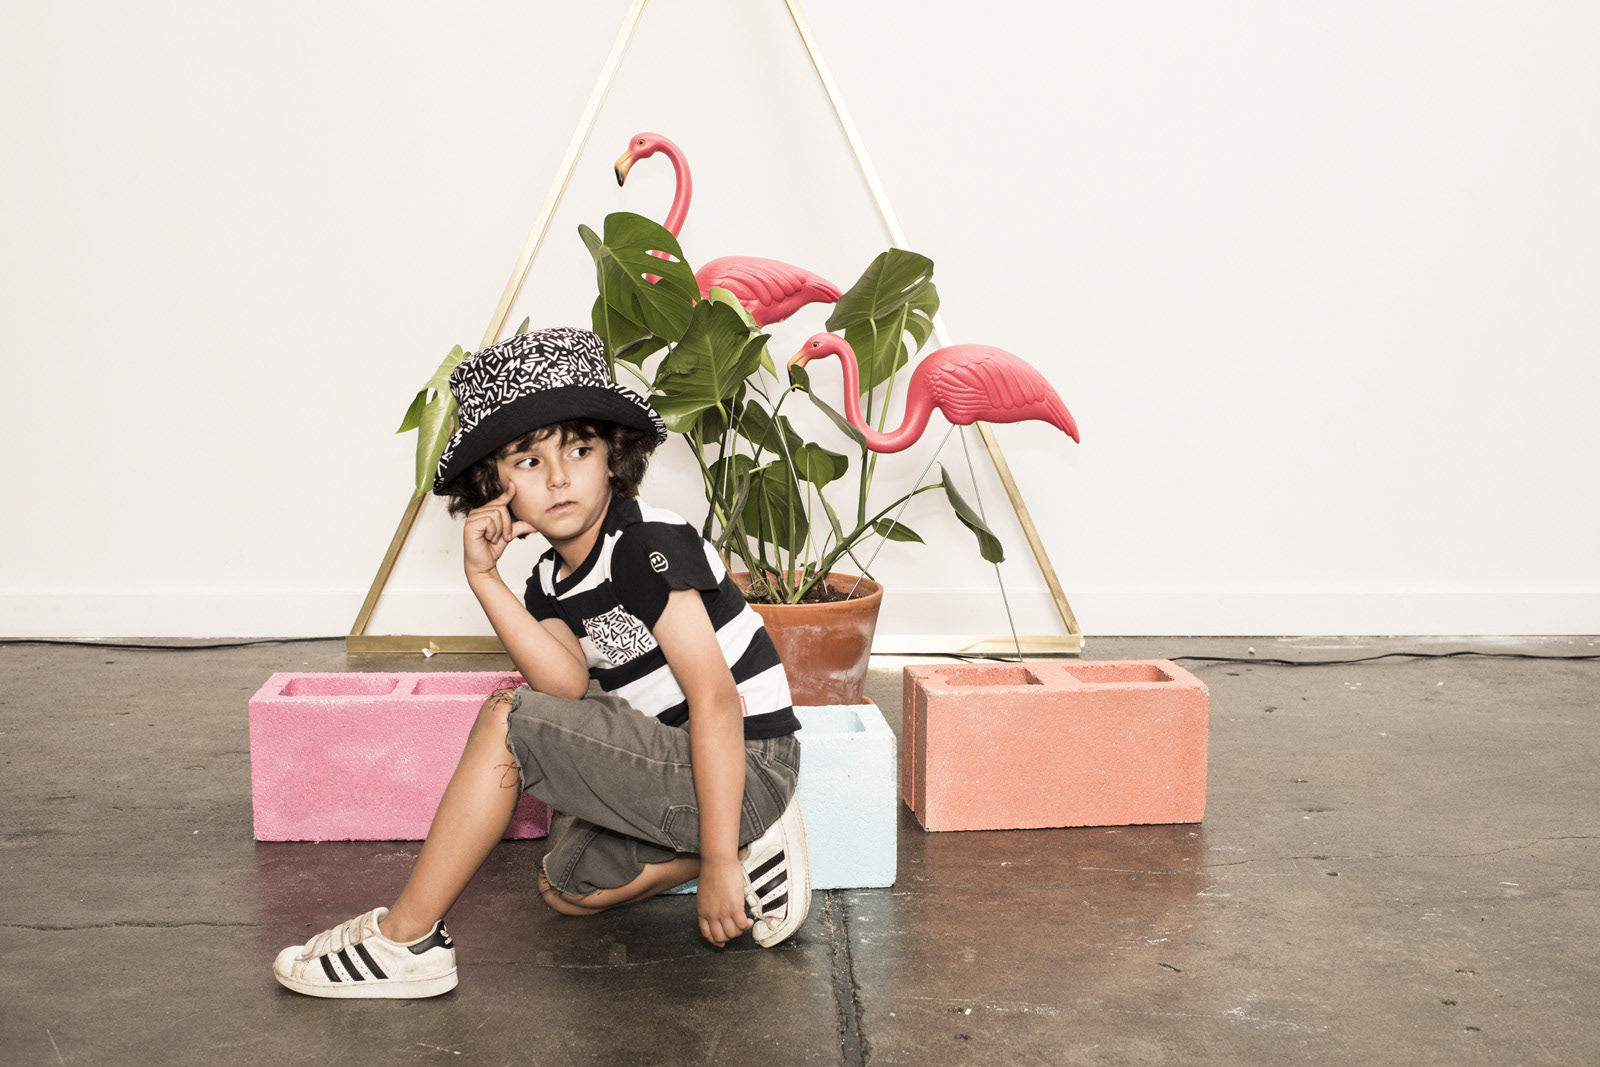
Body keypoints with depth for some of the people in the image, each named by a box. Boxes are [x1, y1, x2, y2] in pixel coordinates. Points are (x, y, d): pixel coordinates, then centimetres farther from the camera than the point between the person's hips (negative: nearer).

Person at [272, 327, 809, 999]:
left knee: (509, 720, -19)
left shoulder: (648, 545, -17)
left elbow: (715, 697, -24)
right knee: (564, 890, 22)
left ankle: (405, 939, -6)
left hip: (746, 765, -10)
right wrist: (483, 578, -17)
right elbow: (568, 683, -11)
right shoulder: (553, 579, 8)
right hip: (673, 765, 10)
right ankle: (755, 844, 11)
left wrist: (719, 864, -26)